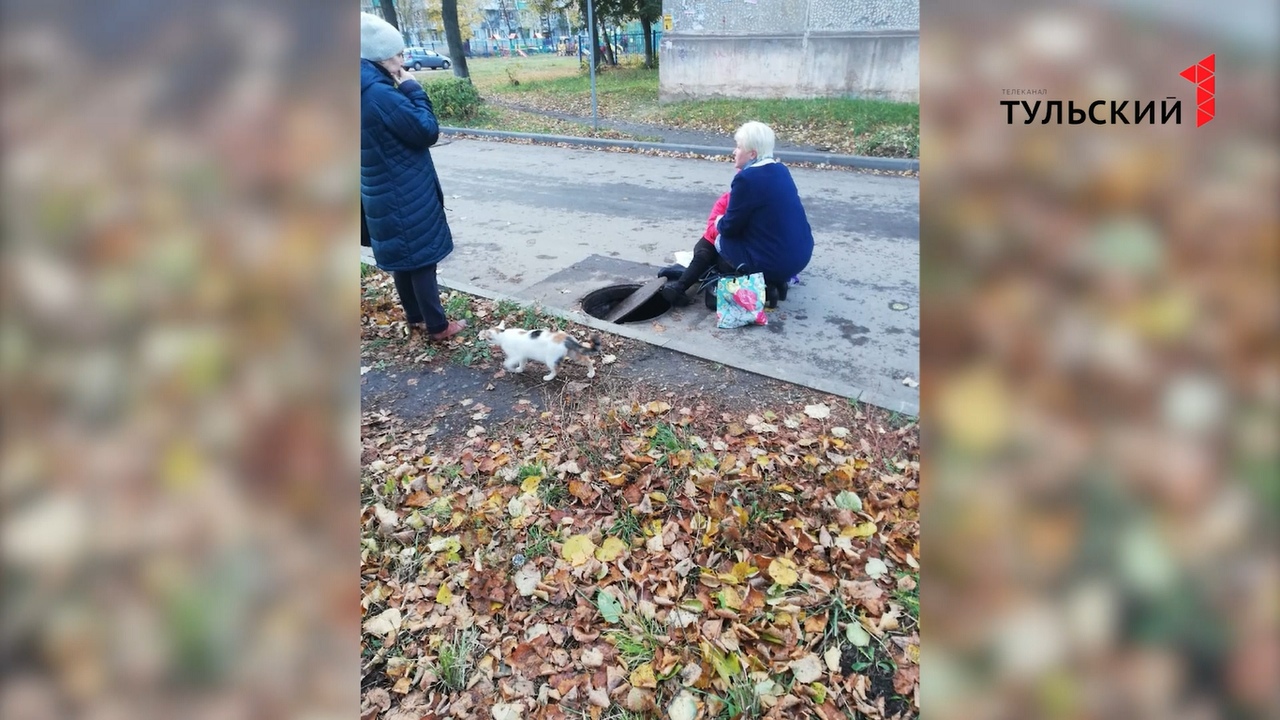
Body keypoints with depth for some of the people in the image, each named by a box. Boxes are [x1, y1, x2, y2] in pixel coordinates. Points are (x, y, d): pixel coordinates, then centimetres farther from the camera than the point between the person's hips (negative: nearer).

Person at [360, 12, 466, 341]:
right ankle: (437, 327, 10)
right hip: (405, 196, -10)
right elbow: (427, 131, -16)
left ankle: (416, 320, 30)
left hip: (384, 194, 10)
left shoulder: (369, 91, 9)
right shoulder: (381, 95, -22)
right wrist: (413, 89, -9)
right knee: (422, 258, 0)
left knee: (403, 258, 17)